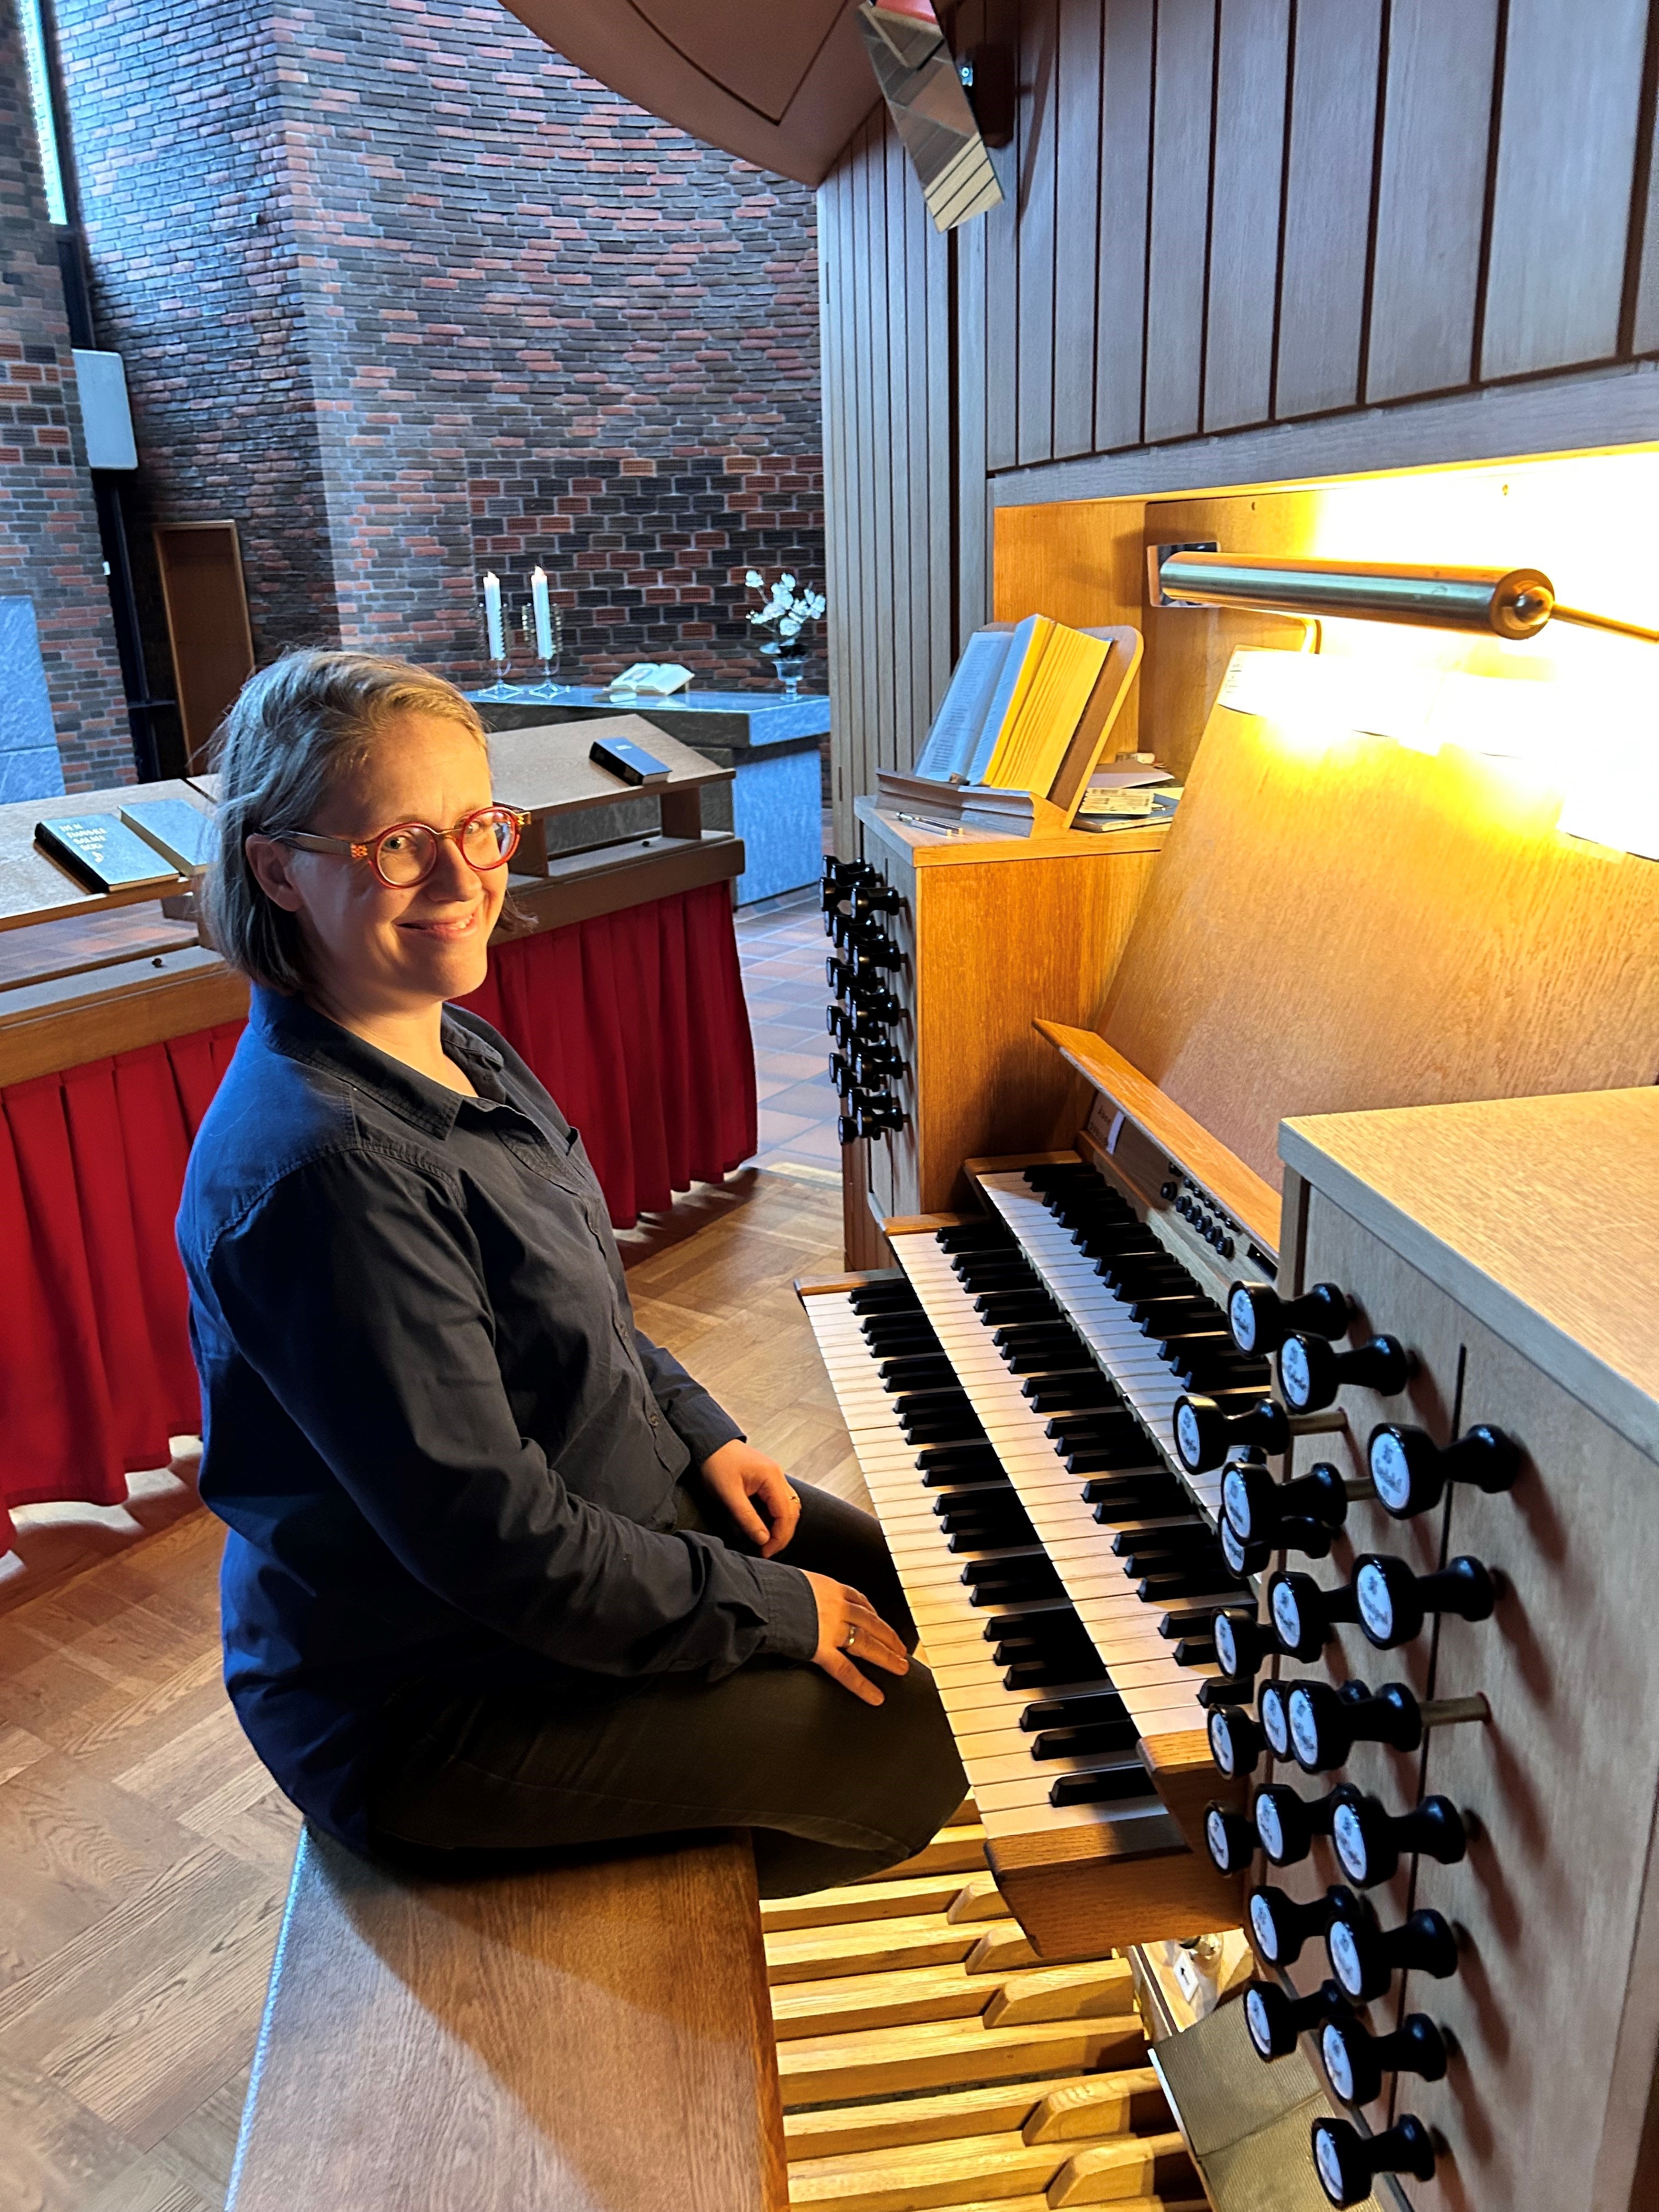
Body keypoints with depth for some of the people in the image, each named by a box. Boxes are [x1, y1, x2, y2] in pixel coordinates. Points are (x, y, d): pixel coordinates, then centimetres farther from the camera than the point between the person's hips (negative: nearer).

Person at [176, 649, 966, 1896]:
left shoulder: (453, 1047, -2)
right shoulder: (320, 1171, -33)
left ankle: (693, 1837, 39)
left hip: (597, 1504, 9)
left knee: (905, 1580, 19)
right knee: (915, 1738, -5)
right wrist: (774, 1613, -19)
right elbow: (490, 1541, -30)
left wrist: (702, 1436, 4)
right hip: (426, 1707, -9)